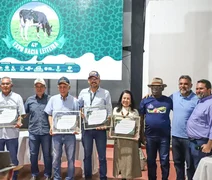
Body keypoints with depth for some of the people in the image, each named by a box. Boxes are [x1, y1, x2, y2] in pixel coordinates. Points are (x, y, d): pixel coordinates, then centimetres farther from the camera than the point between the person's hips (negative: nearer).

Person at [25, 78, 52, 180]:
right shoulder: (29, 100, 7)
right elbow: (25, 113, 15)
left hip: (46, 131, -2)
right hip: (33, 131, 2)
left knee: (47, 154, 9)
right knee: (33, 154, 11)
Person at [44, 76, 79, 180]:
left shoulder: (74, 101, 0)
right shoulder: (53, 99, 5)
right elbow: (50, 115, 10)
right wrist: (51, 126, -3)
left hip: (70, 133, -1)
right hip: (56, 132, 1)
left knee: (71, 158, 7)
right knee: (56, 157, 9)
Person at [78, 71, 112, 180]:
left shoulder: (105, 93, 1)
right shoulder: (83, 92, 8)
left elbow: (109, 111, 1)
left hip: (100, 128, -2)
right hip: (86, 128, 2)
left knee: (102, 156, 5)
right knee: (87, 155, 12)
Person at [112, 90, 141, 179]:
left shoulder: (135, 111, 8)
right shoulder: (116, 110, 11)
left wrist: (137, 137, -8)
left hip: (131, 140, -1)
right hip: (119, 139, 1)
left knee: (130, 160, 0)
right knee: (120, 159, 4)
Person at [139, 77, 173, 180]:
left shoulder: (168, 100, -2)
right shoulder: (145, 101, 2)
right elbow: (141, 117, 6)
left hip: (164, 135, -1)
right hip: (150, 135, 2)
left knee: (164, 160, 6)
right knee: (151, 160, 14)